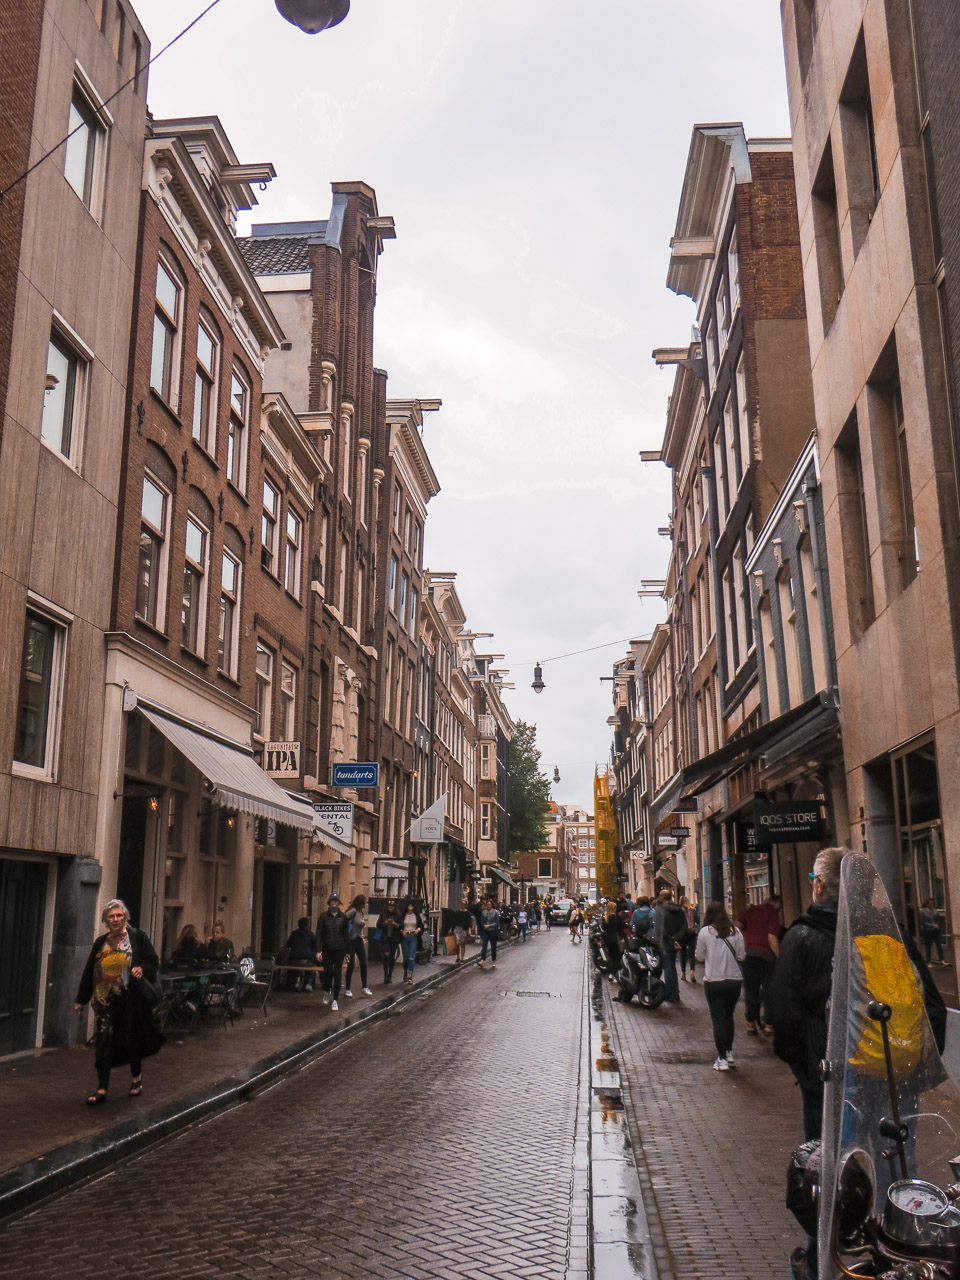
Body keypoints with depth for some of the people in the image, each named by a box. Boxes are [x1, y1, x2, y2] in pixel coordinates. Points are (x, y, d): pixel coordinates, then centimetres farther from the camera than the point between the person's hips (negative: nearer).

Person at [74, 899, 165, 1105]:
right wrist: (81, 1000, 14)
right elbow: (89, 971, 15)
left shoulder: (137, 938, -1)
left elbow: (154, 962, -2)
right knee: (103, 1042, -2)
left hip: (131, 1000, -3)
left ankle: (137, 1077, 31)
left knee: (131, 1039, 6)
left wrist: (142, 969, -24)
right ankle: (102, 1089, 4)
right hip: (105, 1001, 3)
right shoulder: (100, 943, 11)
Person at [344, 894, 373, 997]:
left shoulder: (361, 912, 8)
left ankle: (364, 987, 25)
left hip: (359, 940, 8)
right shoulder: (353, 911, -17)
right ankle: (347, 989, 12)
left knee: (363, 963, 11)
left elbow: (362, 924, 9)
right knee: (351, 965, -2)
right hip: (351, 941, -8)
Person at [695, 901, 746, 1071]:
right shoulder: (735, 931, -1)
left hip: (713, 982, -3)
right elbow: (741, 957, 3)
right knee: (728, 1016, 20)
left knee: (718, 1019, 3)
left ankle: (722, 1059, 1)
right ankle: (729, 1053, 28)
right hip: (734, 980, 3)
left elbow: (700, 957, -1)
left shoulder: (705, 932, -8)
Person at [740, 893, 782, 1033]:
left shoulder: (750, 910, 12)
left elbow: (742, 931, 17)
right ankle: (768, 1023, 9)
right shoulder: (772, 912, -6)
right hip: (765, 955, -5)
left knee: (750, 990, 11)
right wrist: (779, 958, -8)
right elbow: (772, 938, -14)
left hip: (748, 954, 5)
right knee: (768, 990, 7)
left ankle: (750, 1024, 12)